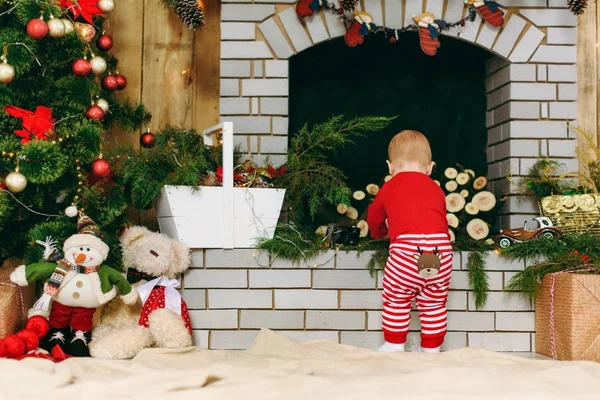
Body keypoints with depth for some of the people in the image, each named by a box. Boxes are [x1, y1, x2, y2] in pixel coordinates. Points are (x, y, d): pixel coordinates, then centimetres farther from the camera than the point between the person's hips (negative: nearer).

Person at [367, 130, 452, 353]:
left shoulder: (389, 188, 22)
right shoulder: (436, 189, 26)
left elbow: (373, 218, 40)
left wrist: (380, 234, 63)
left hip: (406, 246, -2)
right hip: (440, 249, 3)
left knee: (396, 300, 17)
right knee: (434, 304, 19)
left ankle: (394, 347, 25)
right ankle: (432, 350, 28)